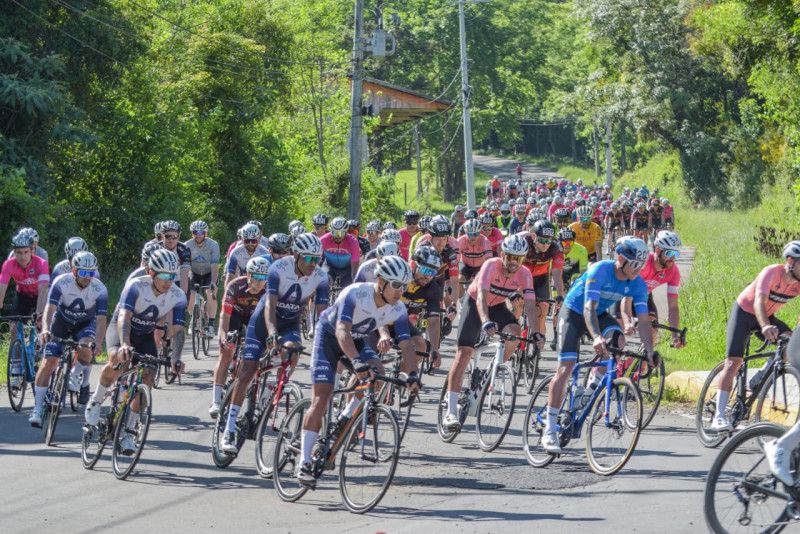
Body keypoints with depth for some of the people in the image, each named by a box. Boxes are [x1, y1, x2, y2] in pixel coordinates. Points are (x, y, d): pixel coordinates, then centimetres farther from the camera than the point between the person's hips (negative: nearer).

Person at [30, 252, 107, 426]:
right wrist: (45, 329, -52)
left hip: (85, 324, 0)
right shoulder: (61, 282, -26)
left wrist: (98, 343, -45)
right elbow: (50, 308, -33)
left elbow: (101, 319, -29)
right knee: (48, 363, -10)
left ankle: (82, 382, -1)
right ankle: (38, 408, -4)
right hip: (62, 322, 0)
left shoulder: (99, 290, -25)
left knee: (85, 350, -32)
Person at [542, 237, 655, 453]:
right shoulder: (600, 270, -31)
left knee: (617, 340, -28)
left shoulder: (638, 285, -16)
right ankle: (549, 431, -14)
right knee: (566, 367, -15)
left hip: (600, 314, 5)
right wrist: (596, 337, -55)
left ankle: (594, 385, -4)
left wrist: (650, 352, -30)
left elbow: (643, 321, -17)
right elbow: (589, 308, -39)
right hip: (573, 312, -5)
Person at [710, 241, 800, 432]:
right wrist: (765, 327, -62)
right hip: (743, 312, -5)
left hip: (767, 316, 5)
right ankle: (719, 416, -17)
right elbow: (759, 301, -45)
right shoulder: (772, 273, -31)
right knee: (733, 362, -15)